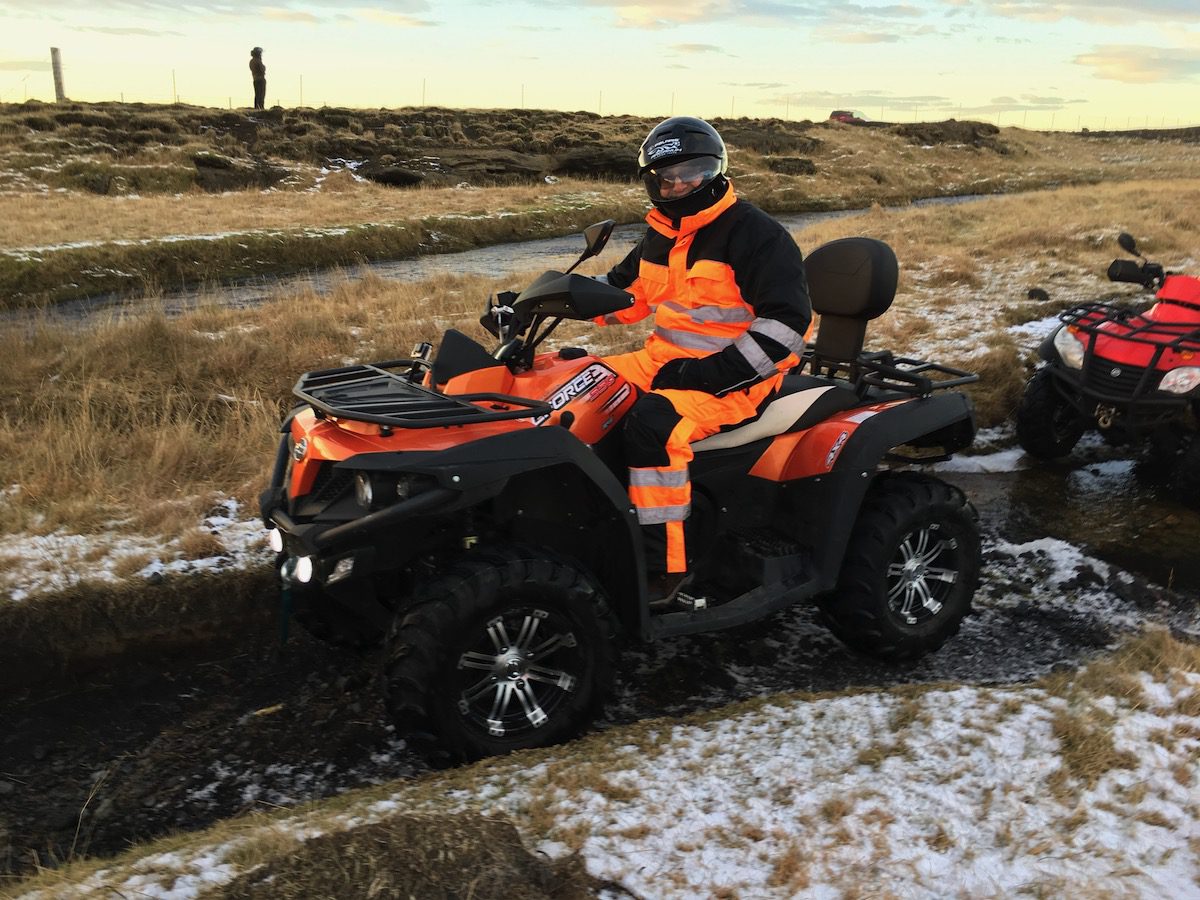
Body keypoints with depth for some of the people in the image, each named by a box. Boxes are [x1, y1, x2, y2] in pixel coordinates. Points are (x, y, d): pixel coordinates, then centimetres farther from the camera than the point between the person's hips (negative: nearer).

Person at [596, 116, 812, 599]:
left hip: (733, 377, -8)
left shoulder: (756, 234, -10)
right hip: (665, 360, 9)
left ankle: (662, 565, -27)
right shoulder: (660, 239, 15)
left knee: (653, 421, -33)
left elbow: (787, 323, -17)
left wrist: (713, 373, -23)